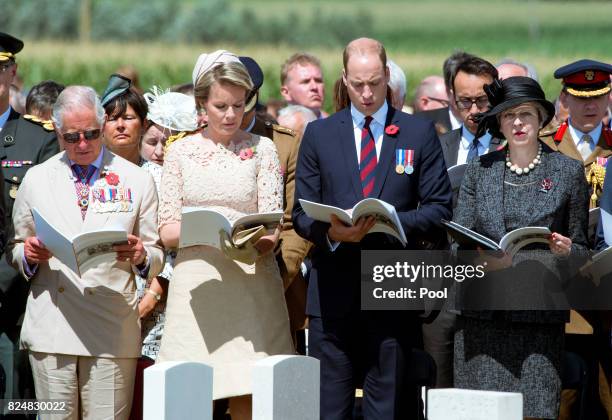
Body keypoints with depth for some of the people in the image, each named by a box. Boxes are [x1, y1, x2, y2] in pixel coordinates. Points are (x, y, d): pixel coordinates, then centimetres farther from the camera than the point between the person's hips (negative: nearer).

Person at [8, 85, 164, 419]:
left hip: (112, 329, -1)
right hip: (51, 326, 1)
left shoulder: (137, 181, 9)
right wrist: (28, 254, -5)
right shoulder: (36, 179, 13)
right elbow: (15, 250, 18)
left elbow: (156, 258, 10)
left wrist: (140, 256, -12)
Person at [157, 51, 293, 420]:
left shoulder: (262, 149, 7)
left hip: (251, 282, -1)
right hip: (196, 285, 1)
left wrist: (260, 242, -21)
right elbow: (167, 230, 5)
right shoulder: (181, 151, 9)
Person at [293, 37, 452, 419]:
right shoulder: (318, 134, 11)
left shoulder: (420, 133, 8)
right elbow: (302, 213, 8)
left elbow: (439, 209, 3)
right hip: (334, 291, 1)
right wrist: (331, 233, -14)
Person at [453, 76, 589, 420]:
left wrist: (564, 251, -10)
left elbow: (580, 246, 13)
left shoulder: (568, 171, 7)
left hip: (539, 316, -2)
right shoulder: (480, 170, 12)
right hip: (483, 312, 2)